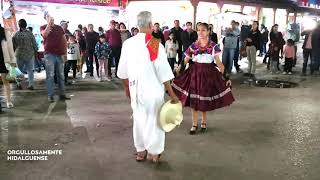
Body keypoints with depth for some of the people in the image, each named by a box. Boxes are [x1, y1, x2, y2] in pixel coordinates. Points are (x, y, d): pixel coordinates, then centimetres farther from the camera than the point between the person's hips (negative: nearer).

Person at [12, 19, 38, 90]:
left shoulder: (15, 34, -4)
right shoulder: (30, 33, -9)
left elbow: (13, 45, 4)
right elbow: (34, 44, -4)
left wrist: (15, 52, 19)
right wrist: (36, 51, 12)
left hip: (19, 54, 1)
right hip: (30, 54, -1)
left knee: (19, 70, 17)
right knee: (30, 70, 7)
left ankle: (19, 84, 19)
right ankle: (31, 85, 6)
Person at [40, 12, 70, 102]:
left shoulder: (59, 28, 14)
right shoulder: (43, 27, 5)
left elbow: (64, 40, 14)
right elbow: (44, 34, -19)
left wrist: (65, 52, 6)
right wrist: (49, 23, -16)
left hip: (60, 54, 4)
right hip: (49, 54, -3)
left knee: (61, 75, 7)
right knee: (50, 76, -4)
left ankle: (62, 94, 15)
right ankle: (50, 96, 1)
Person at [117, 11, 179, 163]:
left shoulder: (128, 44, -2)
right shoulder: (155, 45, -15)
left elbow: (123, 70, 6)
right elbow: (164, 73, -14)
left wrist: (127, 87, 21)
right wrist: (172, 94, -7)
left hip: (135, 88, 4)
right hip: (153, 88, -4)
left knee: (138, 119, 17)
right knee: (154, 120, 12)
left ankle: (140, 151, 29)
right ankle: (153, 152, 24)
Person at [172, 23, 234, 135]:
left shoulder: (213, 46, -2)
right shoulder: (193, 46, 0)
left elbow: (218, 62, -3)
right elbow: (185, 61, 2)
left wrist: (225, 74, -11)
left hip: (209, 73, 0)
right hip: (195, 72, 1)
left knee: (205, 99, 8)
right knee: (193, 100, 1)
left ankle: (204, 122, 30)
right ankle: (194, 124, 15)